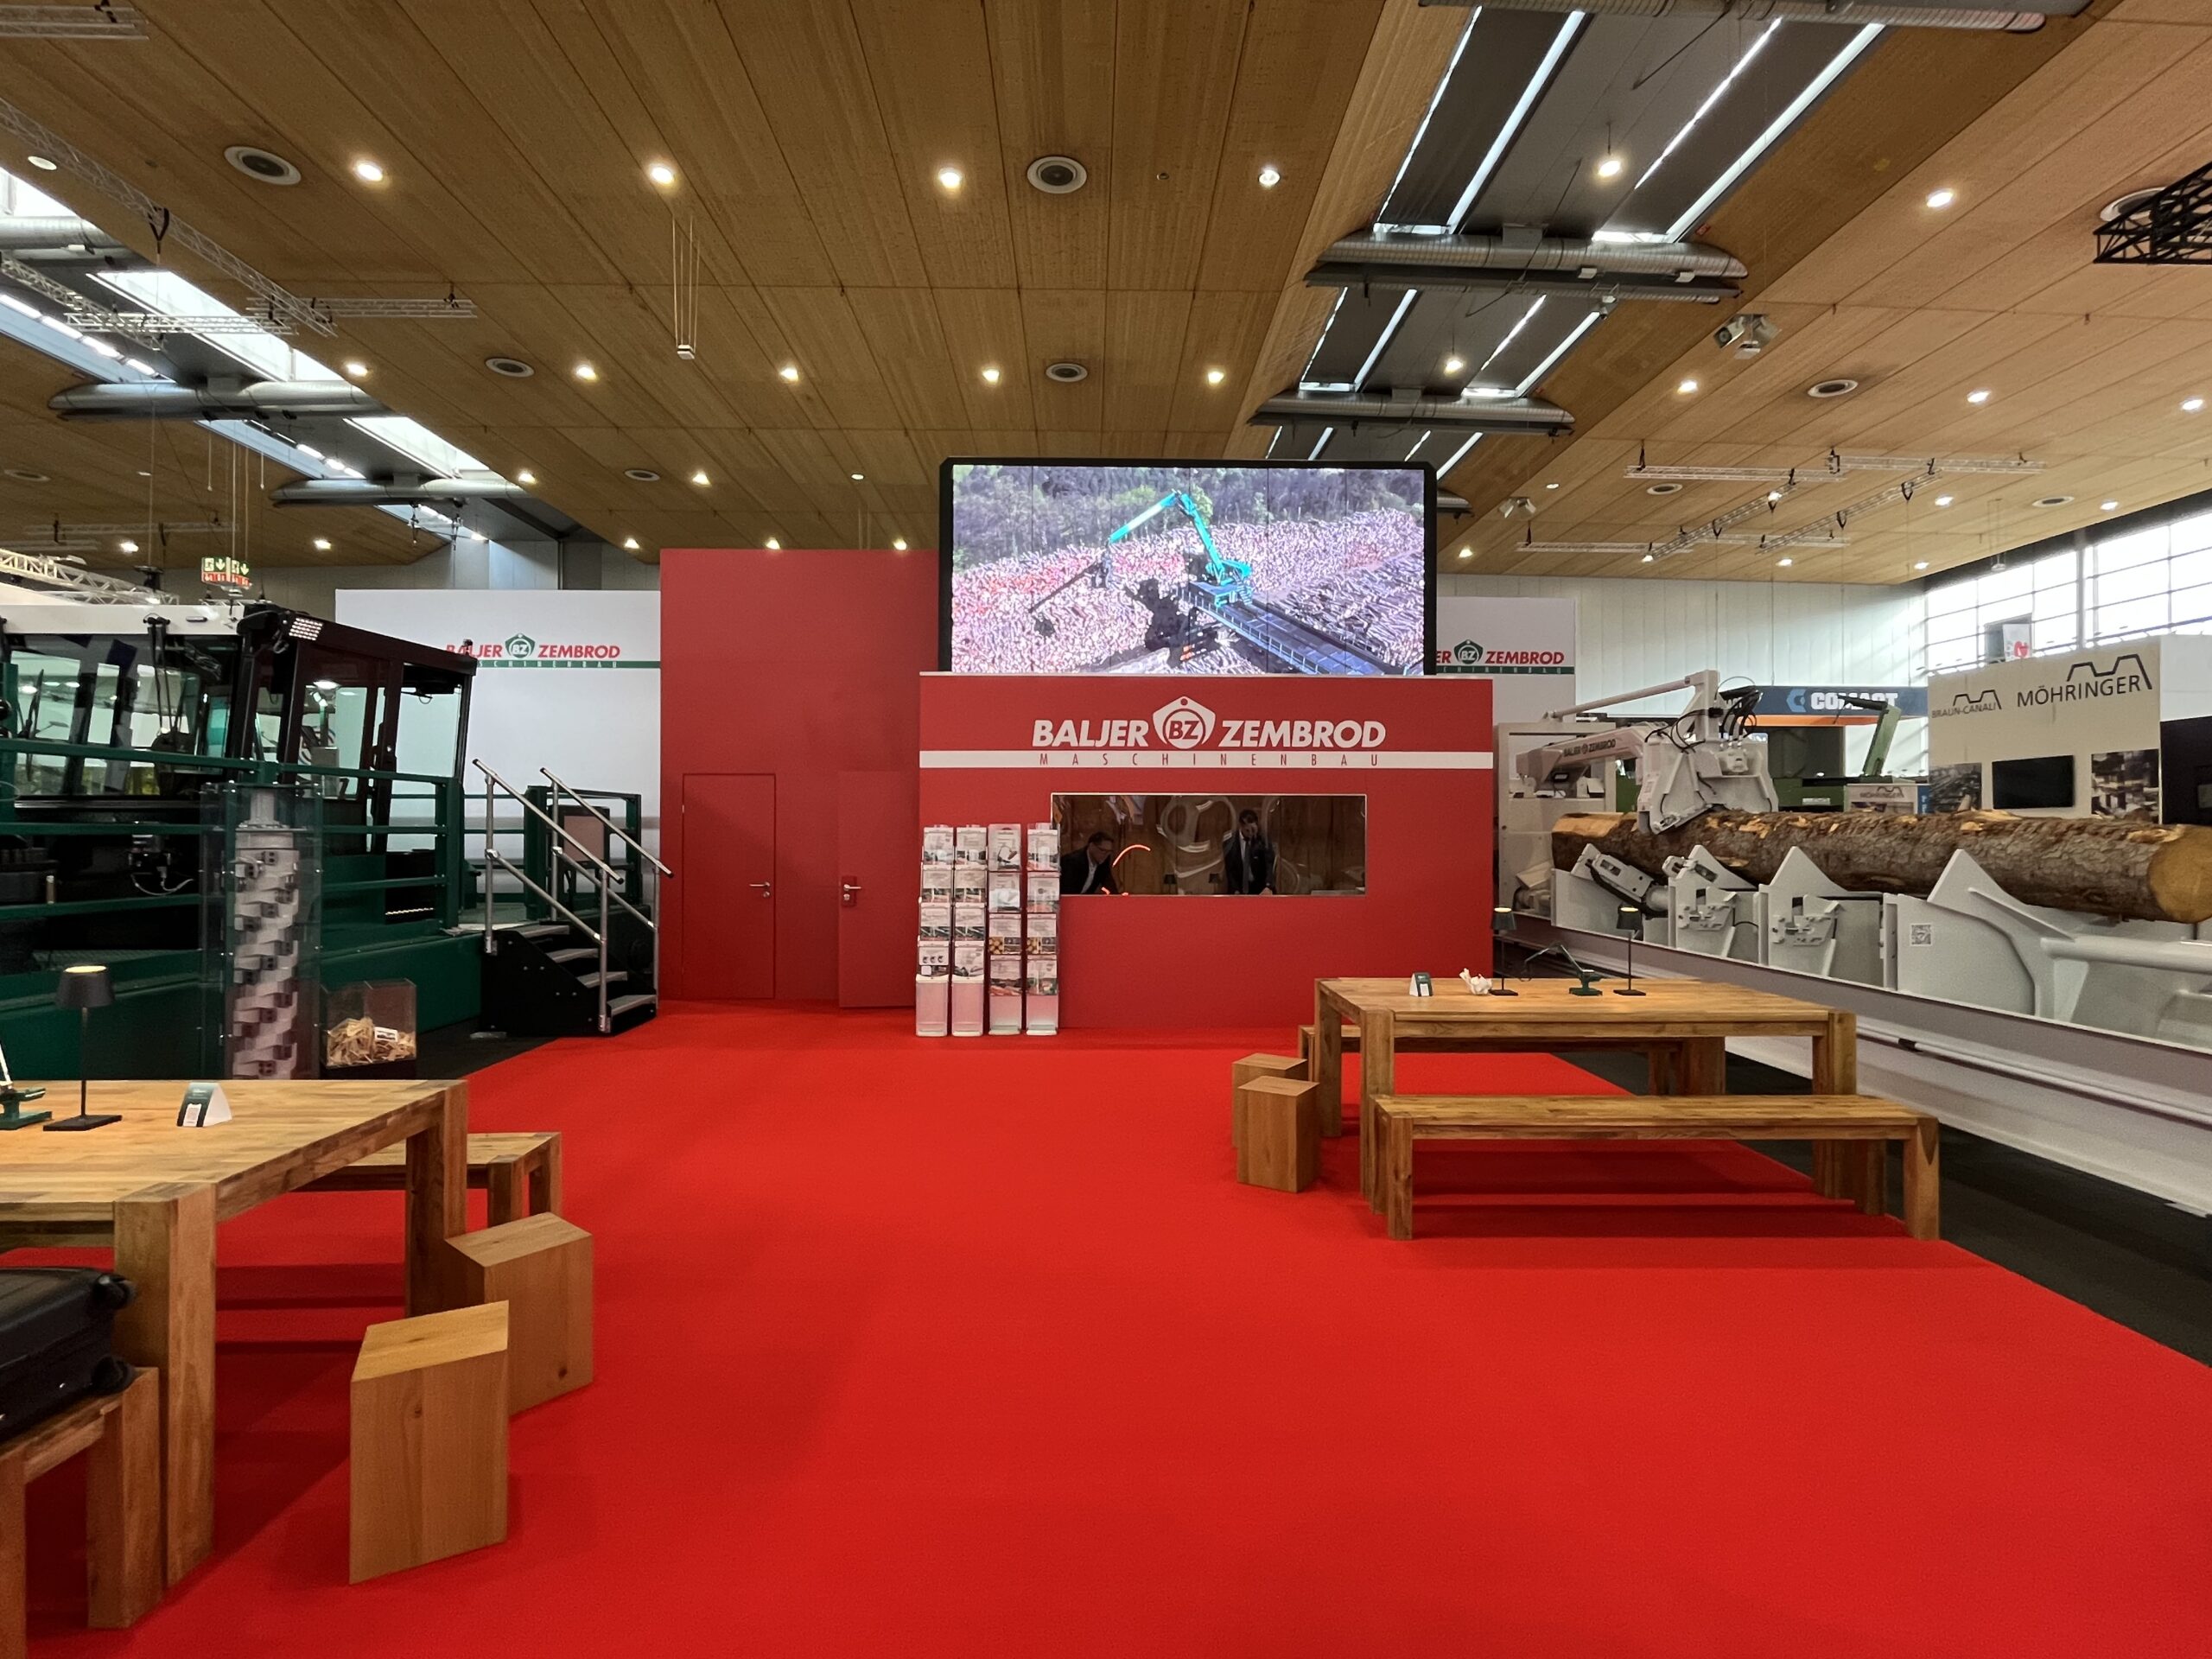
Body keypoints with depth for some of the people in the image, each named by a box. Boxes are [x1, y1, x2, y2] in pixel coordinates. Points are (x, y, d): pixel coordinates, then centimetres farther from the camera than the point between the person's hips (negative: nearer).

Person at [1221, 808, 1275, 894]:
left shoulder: (1264, 842, -6)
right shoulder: (1229, 845, -2)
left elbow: (1270, 866, -16)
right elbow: (1230, 871, -1)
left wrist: (1268, 887, -35)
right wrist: (1236, 891, -15)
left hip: (1261, 890, -1)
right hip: (1240, 889, 1)